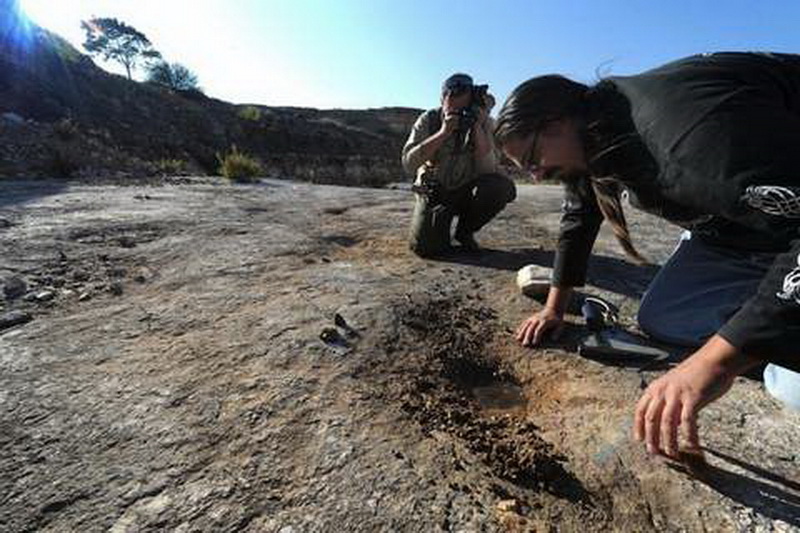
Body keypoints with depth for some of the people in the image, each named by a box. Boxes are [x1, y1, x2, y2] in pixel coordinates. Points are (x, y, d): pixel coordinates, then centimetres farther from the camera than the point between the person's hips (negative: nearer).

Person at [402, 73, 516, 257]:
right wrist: (443, 133, -30)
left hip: (467, 191, 2)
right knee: (426, 247, -25)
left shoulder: (483, 122, -7)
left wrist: (478, 127, -26)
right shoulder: (429, 119, -9)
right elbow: (408, 164, -23)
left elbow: (488, 171, -19)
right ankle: (441, 219, 13)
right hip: (433, 193, -2)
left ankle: (465, 231, -2)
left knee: (503, 186, -27)